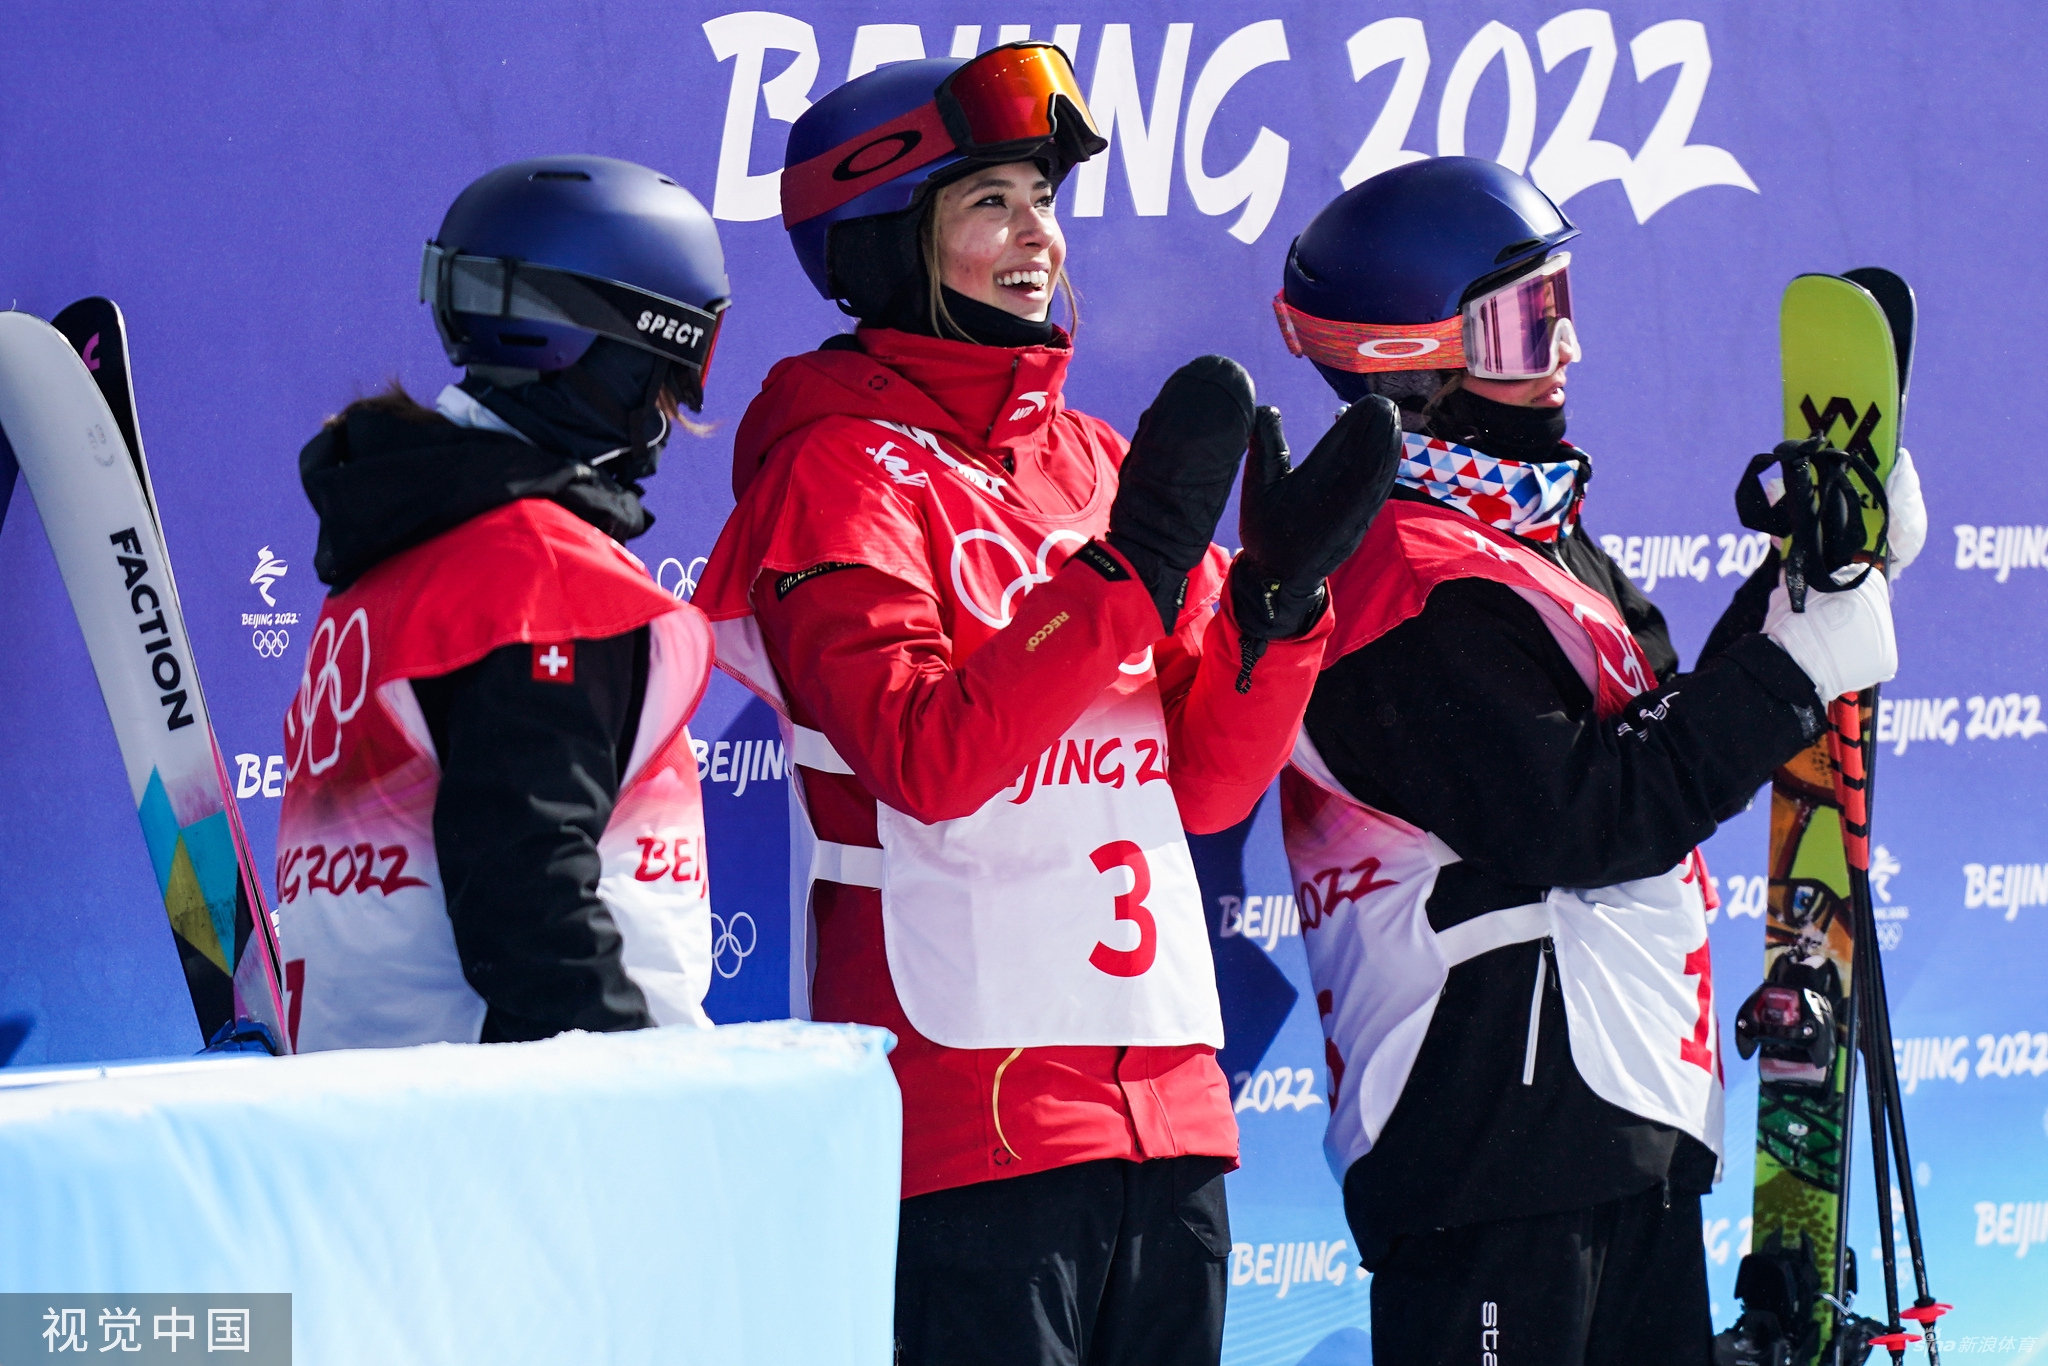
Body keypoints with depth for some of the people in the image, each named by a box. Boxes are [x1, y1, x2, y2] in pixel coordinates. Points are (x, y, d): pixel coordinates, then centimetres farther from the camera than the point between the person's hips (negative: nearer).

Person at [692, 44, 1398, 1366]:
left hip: (1164, 1098, 7)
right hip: (966, 1104, -7)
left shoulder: (1096, 460, 17)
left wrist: (1281, 589, -2)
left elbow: (1204, 782, 14)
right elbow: (927, 758, -18)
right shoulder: (845, 472, -4)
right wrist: (1131, 570, -20)